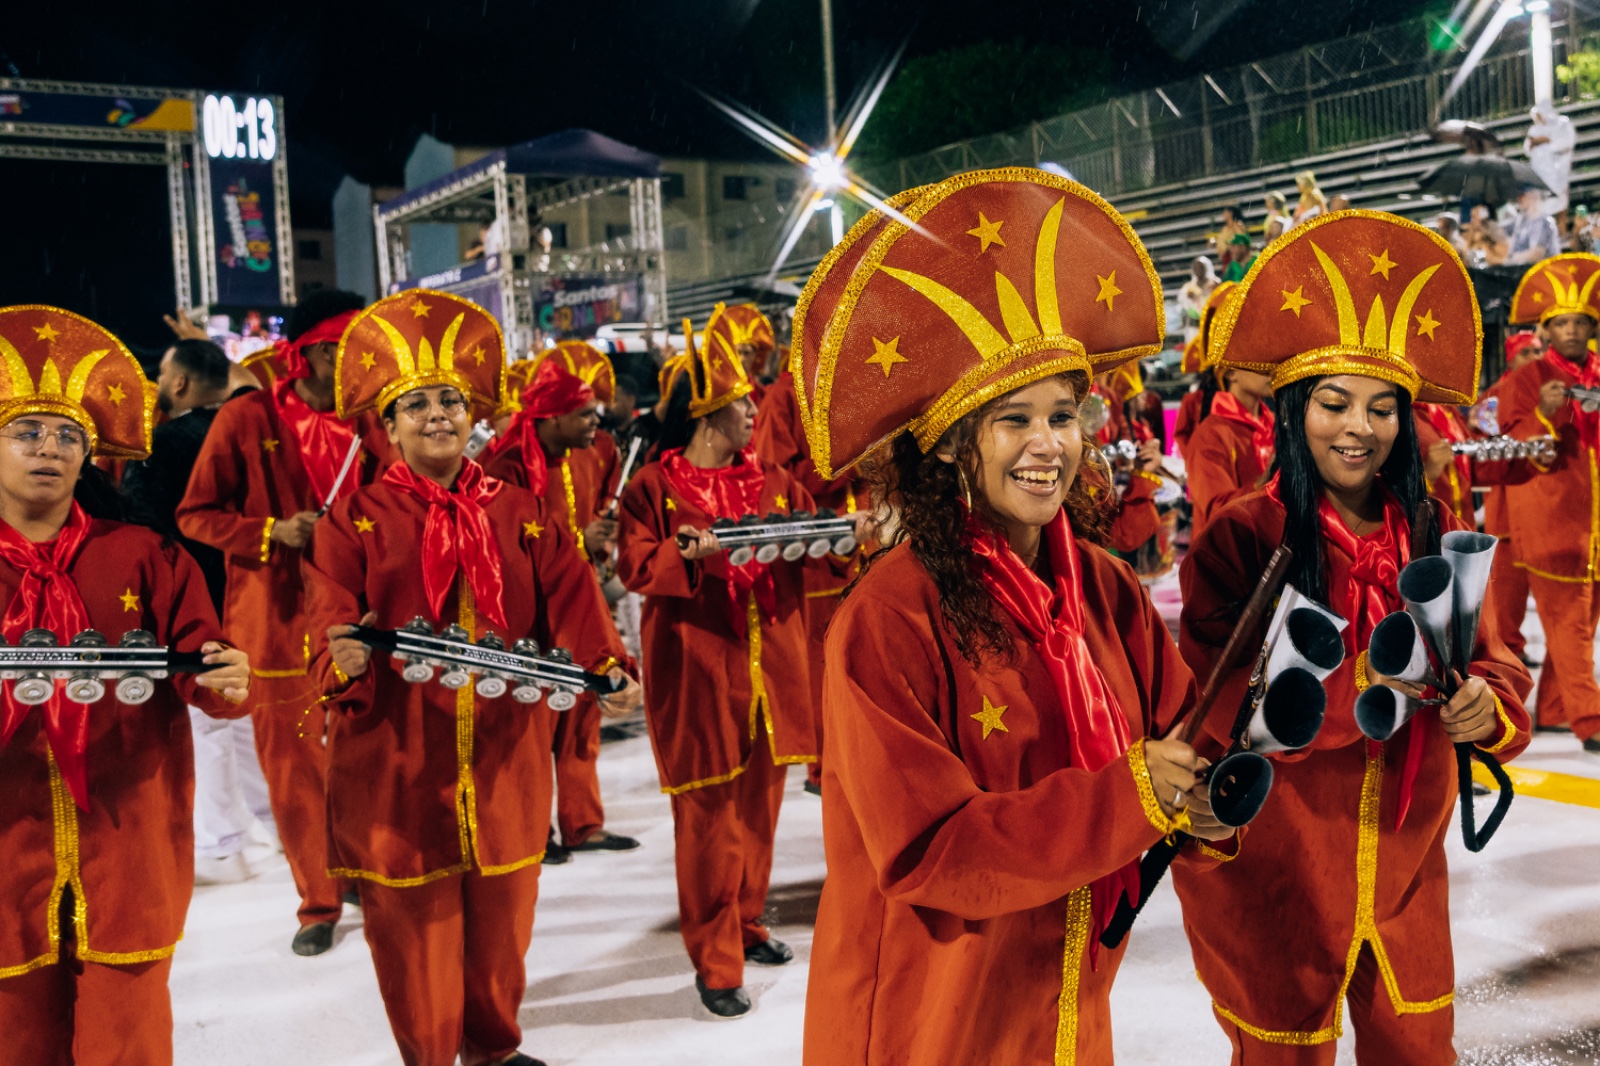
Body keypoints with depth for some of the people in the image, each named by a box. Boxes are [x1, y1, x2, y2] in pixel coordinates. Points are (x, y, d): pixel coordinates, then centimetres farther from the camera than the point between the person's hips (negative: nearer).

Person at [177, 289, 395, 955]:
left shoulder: (366, 425, 5)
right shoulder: (248, 419, -6)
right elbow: (195, 516, -2)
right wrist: (273, 533, -15)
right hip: (277, 621, -2)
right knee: (292, 767, 3)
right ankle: (318, 903, 21)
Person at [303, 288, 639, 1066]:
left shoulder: (521, 516, 6)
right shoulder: (354, 521, -2)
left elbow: (570, 602, -3)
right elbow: (331, 623, -13)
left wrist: (607, 668, -20)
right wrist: (345, 662, -35)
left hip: (504, 760, 3)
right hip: (396, 765, -3)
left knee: (502, 916, 16)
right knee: (414, 925, 7)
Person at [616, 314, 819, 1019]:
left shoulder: (773, 483, 13)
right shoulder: (654, 486, -2)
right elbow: (635, 565, -10)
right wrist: (694, 556, -27)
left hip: (769, 669, 5)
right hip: (697, 674, -5)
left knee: (759, 807, 13)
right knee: (709, 817, -1)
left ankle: (745, 924, 32)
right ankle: (715, 963, 8)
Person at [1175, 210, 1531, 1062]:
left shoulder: (1435, 536, 1)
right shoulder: (1237, 540, -12)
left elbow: (1495, 668, -1)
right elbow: (1224, 705, -19)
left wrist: (1485, 707, -23)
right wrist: (1352, 688, -34)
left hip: (1405, 877, 4)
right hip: (1270, 882, -4)